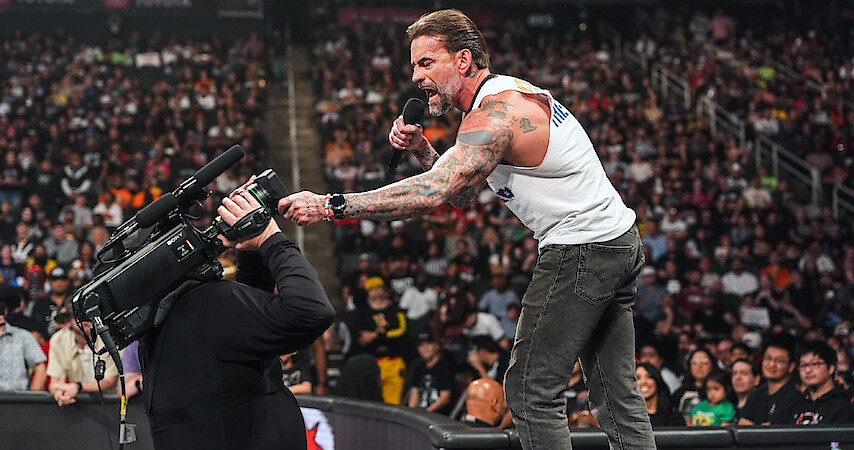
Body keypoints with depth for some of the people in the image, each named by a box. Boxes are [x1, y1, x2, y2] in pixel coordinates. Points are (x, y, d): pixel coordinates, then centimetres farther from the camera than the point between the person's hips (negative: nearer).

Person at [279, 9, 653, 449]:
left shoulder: (496, 113, -18)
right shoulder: (510, 95, 13)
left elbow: (433, 194, -31)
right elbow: (461, 193, 18)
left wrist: (329, 206, -32)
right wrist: (420, 149, 0)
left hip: (580, 251, -10)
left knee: (530, 392, -7)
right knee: (617, 395, 12)